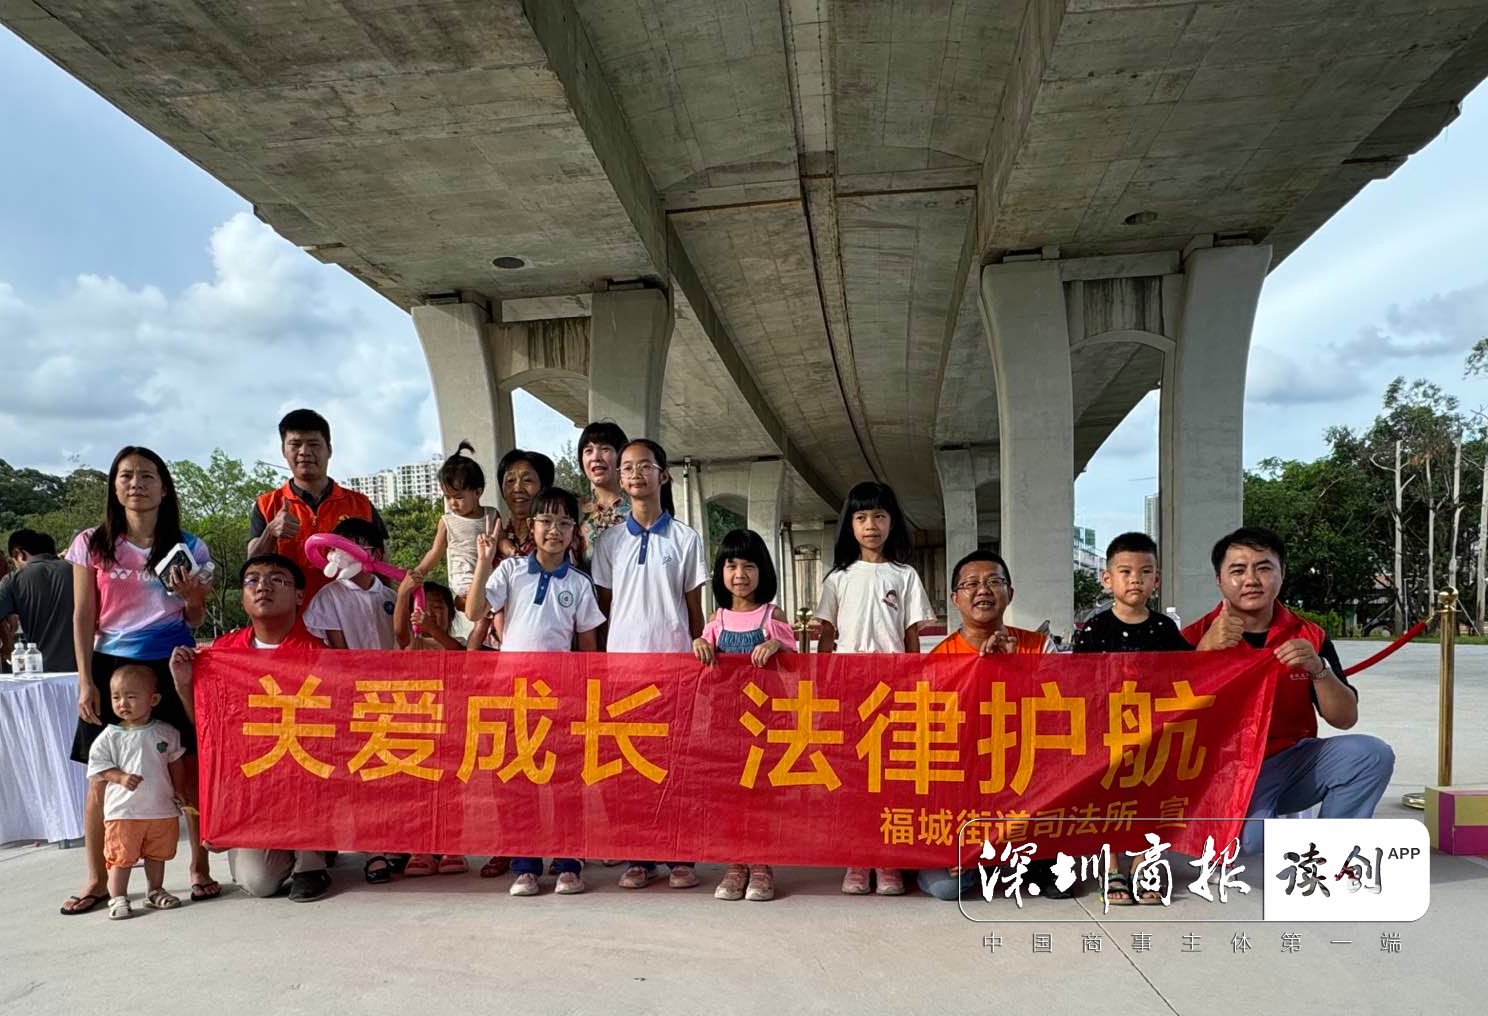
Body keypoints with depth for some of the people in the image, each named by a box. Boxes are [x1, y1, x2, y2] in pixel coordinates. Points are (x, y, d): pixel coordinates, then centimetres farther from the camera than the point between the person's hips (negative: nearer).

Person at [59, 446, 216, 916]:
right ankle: (96, 880, 16)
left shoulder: (188, 547, 3)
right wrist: (86, 681, -2)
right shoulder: (92, 545, 4)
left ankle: (200, 868, 13)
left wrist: (192, 598, -14)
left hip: (173, 666, 0)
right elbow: (83, 618, 4)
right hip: (111, 666, 1)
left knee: (190, 768, 1)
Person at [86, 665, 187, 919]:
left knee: (157, 854, 14)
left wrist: (179, 793, 11)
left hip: (162, 809, 2)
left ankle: (155, 891, 30)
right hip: (123, 810, -2)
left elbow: (176, 764, 10)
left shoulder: (166, 733, 0)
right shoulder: (109, 737, -5)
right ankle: (118, 898, 13)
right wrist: (121, 777, -19)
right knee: (121, 857, 1)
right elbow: (98, 769, -3)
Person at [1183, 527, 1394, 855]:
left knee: (1372, 755, -17)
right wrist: (1204, 650, -28)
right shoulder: (1197, 638, -7)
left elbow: (1345, 718, 1)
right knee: (1247, 839, -33)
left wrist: (1318, 668, -18)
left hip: (1293, 760, 5)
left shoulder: (1309, 637, 3)